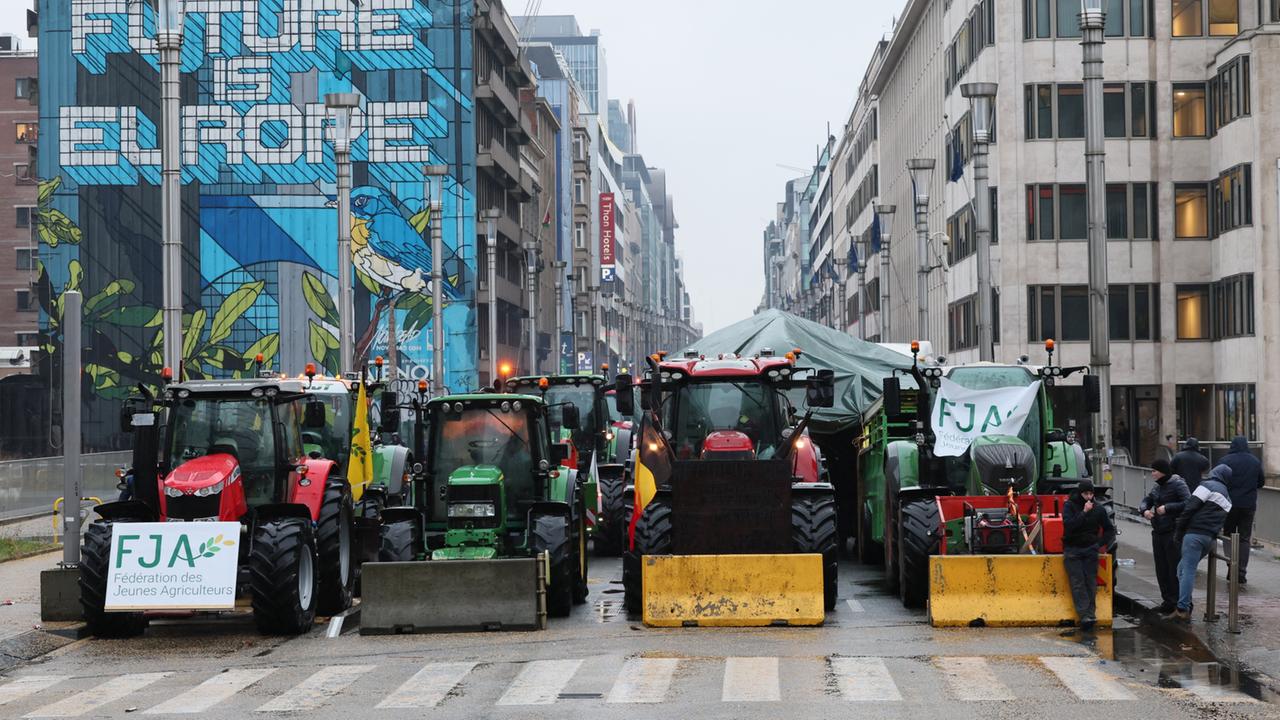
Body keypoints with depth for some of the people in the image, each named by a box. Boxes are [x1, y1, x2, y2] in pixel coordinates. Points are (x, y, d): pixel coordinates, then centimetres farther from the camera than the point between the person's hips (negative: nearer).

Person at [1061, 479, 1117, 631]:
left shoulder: (1098, 509, 6)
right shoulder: (1069, 506, -2)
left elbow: (1109, 529, 16)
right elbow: (1068, 525, -17)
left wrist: (1101, 543, 2)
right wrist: (1084, 512, -20)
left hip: (1090, 550, 3)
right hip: (1072, 550, -3)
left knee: (1091, 583, -7)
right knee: (1078, 583, -13)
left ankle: (1090, 615, -7)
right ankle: (1085, 616, -19)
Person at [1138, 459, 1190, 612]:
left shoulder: (1178, 484, -11)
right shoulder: (1157, 486, 13)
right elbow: (1146, 501, 19)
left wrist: (1167, 508, -21)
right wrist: (1144, 510, -3)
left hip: (1173, 532, -8)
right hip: (1158, 533, 8)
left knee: (1175, 569, -4)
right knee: (1161, 569, 11)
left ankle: (1179, 602, 2)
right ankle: (1168, 599, 21)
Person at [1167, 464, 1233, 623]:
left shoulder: (1208, 485, 0)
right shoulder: (1227, 499, 26)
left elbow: (1190, 507, -8)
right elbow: (1223, 521, 23)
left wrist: (1179, 531, -3)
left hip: (1195, 534, -8)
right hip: (1211, 538, 8)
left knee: (1188, 570, -10)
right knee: (1183, 568, 15)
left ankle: (1182, 610, -16)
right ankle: (1184, 606, 9)